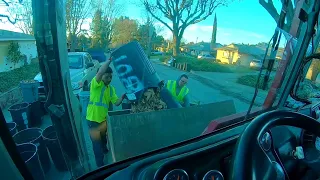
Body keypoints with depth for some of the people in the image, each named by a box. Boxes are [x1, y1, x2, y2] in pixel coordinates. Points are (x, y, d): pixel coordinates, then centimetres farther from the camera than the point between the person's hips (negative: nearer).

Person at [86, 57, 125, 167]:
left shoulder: (111, 88, 4)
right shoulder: (95, 83, -15)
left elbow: (116, 103, -4)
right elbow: (100, 72, -35)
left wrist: (123, 97, -22)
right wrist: (109, 60, -29)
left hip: (104, 118, 6)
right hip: (93, 118, -6)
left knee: (104, 138, 29)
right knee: (96, 142, 8)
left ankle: (104, 150, 58)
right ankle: (100, 165, 25)